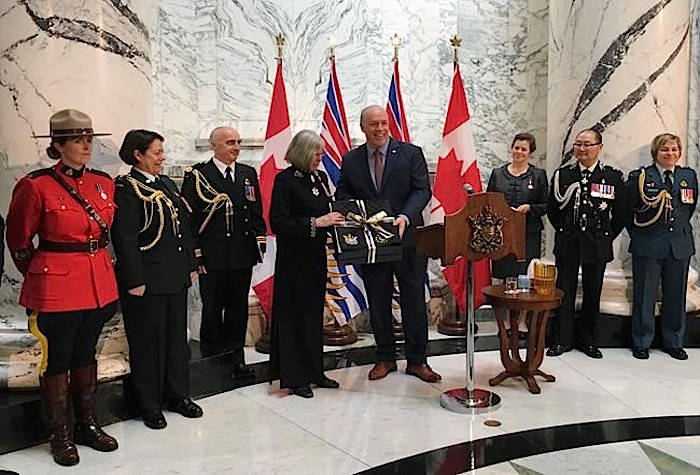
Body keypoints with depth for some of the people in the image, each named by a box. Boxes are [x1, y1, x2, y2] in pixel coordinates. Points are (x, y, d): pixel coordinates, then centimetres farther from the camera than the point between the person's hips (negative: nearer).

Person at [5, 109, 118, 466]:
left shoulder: (104, 183, 5)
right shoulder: (36, 185, -11)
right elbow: (18, 241, -1)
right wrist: (39, 277, 6)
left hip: (98, 283, 5)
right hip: (56, 286, -5)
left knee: (86, 355, 17)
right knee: (57, 360, 7)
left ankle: (87, 425, 31)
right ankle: (60, 435, 23)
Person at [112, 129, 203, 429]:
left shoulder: (167, 184, 13)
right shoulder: (126, 188, -11)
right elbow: (125, 238, -16)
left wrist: (190, 266, 13)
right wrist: (134, 281, -18)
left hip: (175, 278, 8)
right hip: (147, 281, -8)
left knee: (177, 336, 16)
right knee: (148, 342, 5)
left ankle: (177, 395, 30)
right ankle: (149, 405, 20)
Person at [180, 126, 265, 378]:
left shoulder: (249, 174, 11)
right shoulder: (197, 175, -2)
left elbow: (257, 213, 15)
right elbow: (189, 217, -4)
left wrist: (260, 244, 6)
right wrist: (195, 254, -8)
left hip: (243, 256, 4)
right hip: (212, 258, -4)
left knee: (238, 308, 12)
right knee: (212, 310, 5)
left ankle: (236, 357, 24)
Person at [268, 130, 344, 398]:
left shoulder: (320, 178, 10)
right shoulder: (285, 180, -11)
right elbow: (277, 223, -17)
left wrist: (336, 219, 0)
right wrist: (315, 222, -21)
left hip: (316, 255, 7)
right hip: (293, 258, -7)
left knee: (314, 313, 13)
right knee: (294, 316, 1)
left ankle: (314, 372, 25)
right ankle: (295, 378, 12)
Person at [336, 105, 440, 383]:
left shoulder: (411, 153, 0)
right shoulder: (351, 160, 7)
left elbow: (422, 190, -7)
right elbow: (342, 196, 10)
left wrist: (406, 217, -23)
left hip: (407, 239, -2)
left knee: (414, 302, 5)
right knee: (378, 305, 11)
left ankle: (417, 361, 19)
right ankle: (385, 358, 27)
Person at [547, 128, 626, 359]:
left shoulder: (613, 176, -1)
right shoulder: (562, 174, 2)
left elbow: (620, 214, 5)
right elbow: (552, 210, 10)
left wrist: (607, 237, 4)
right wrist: (564, 231, 7)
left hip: (597, 246, 0)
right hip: (567, 244, 0)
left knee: (592, 294, 9)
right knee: (564, 292, 4)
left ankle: (587, 340, 22)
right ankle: (562, 340, 15)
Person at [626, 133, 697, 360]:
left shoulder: (689, 175, 8)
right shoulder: (639, 176, -3)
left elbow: (690, 207, 18)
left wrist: (678, 228, 13)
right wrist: (638, 233, 2)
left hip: (679, 245, 4)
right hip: (648, 246, -3)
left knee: (676, 296, 11)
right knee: (644, 296, 3)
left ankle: (674, 343, 26)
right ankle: (641, 343, 16)